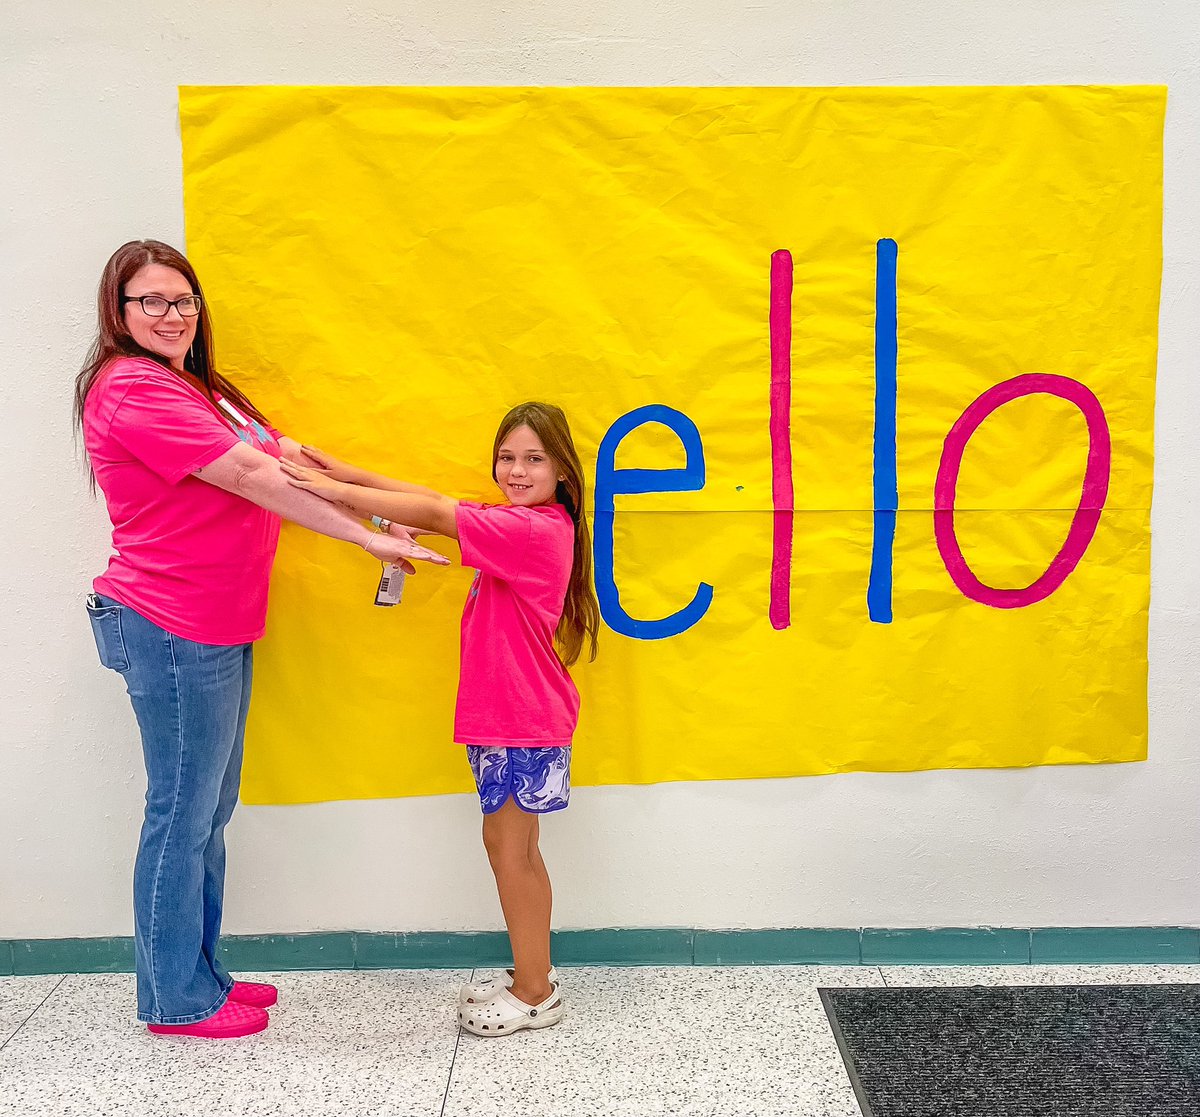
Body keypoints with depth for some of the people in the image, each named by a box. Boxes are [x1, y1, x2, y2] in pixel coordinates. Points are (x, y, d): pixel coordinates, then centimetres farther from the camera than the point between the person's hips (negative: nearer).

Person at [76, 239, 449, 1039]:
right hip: (173, 632, -10)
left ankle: (200, 975, 30)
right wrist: (369, 537, -18)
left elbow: (280, 458, 11)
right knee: (183, 812, 2)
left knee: (210, 811, 16)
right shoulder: (131, 389, -14)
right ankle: (177, 999, 17)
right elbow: (251, 478, -20)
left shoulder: (195, 388, 19)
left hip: (220, 628, 10)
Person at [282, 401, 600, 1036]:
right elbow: (440, 507, 8)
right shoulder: (523, 524, 11)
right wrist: (351, 476, 0)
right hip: (506, 714, 10)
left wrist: (338, 489, -16)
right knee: (514, 847, 17)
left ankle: (534, 994, 15)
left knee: (508, 846, 0)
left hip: (523, 720, -10)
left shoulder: (537, 529, -19)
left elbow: (434, 514, -21)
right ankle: (532, 977, 30)